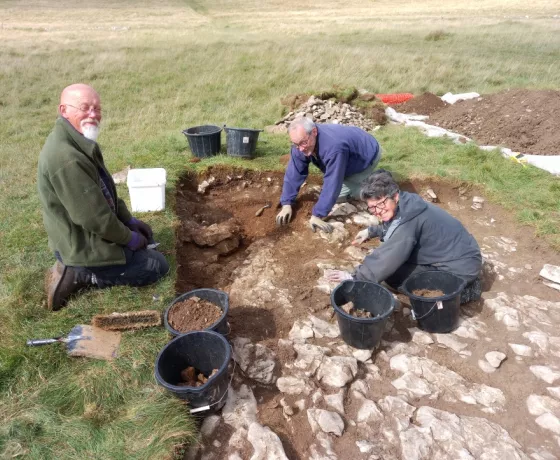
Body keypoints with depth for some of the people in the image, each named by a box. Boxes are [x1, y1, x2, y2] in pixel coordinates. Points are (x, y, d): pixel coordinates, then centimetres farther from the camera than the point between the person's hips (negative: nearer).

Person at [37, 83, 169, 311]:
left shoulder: (77, 141, 3)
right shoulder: (66, 157, -31)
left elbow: (105, 191, 13)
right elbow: (93, 217, -28)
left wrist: (130, 220, 11)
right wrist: (129, 238, -13)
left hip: (84, 235, 10)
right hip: (83, 246, -10)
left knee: (143, 234, 29)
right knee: (157, 266, 1)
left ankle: (76, 269, 15)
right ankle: (80, 274, 0)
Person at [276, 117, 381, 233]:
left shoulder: (333, 147, -45)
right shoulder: (301, 143, -22)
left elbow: (332, 184, -42)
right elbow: (294, 173, -16)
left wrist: (317, 215, -40)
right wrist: (286, 204, -22)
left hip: (368, 155, -6)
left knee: (339, 194, -14)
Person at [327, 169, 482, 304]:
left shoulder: (408, 221, -29)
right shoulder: (405, 205, -1)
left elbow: (387, 258, -25)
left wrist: (355, 277, -18)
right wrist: (371, 231, 24)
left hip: (461, 266, -9)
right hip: (461, 252, 9)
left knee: (393, 275, -13)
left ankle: (463, 289, -4)